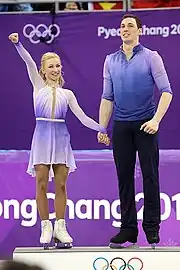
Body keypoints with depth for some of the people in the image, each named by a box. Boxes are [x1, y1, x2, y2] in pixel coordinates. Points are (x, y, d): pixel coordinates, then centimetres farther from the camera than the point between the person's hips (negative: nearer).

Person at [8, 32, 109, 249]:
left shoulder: (67, 94, 13)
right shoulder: (38, 85, 9)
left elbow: (82, 117, 8)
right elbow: (29, 62, -6)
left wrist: (101, 129, -3)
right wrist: (18, 44, -20)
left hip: (61, 138, 2)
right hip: (42, 136, -2)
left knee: (61, 184, 0)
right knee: (41, 183, -4)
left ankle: (60, 227, 3)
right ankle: (46, 227, 0)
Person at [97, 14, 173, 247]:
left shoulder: (151, 57, -1)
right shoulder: (111, 61, 10)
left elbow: (166, 91, -6)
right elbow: (107, 97, 12)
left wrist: (156, 120, -17)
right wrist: (101, 128, 6)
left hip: (145, 125, -3)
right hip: (121, 126, 4)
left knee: (150, 176, -3)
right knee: (124, 177, 5)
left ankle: (152, 227, 3)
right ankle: (128, 228, 10)